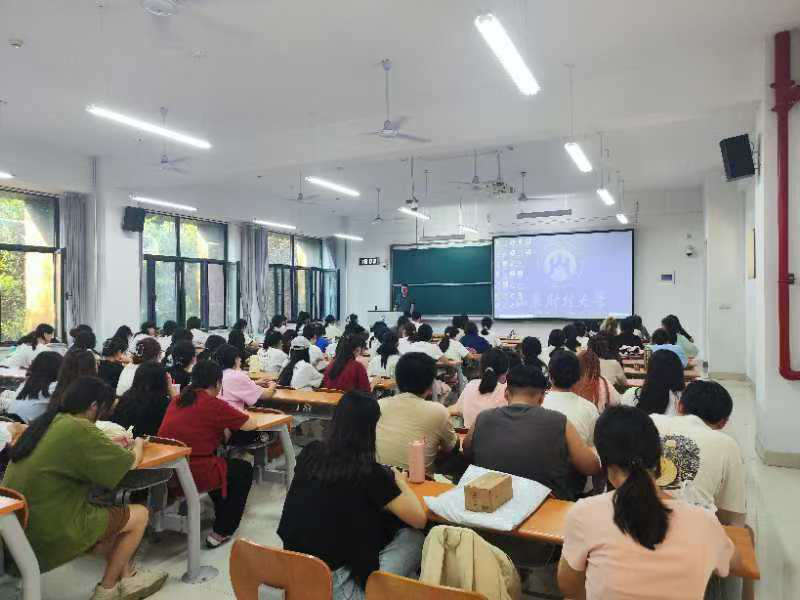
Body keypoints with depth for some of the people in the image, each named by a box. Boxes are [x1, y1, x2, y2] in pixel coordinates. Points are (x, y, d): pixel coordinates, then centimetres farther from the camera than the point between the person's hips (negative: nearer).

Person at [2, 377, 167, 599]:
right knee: (139, 515, 6)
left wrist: (111, 443, 11)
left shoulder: (47, 423, 5)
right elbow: (130, 463, -13)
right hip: (50, 536, -9)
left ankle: (127, 575, 31)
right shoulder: (79, 429, -21)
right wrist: (138, 446, 7)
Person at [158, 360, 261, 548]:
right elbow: (252, 424, -3)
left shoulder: (177, 400, 8)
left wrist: (227, 419, 25)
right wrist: (238, 415, 17)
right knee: (244, 469, 17)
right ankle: (220, 533, 20)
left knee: (216, 459, 34)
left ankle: (221, 516, 47)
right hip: (193, 475, -8)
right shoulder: (215, 405, -11)